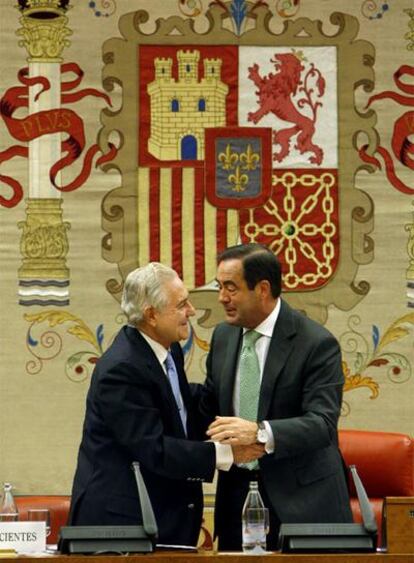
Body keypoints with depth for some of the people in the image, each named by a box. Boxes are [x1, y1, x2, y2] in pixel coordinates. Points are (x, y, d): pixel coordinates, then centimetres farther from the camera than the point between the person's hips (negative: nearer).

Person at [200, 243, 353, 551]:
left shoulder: (317, 343, -13)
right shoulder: (222, 336, 8)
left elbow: (322, 423, -21)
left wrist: (260, 432, -37)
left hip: (299, 502, -5)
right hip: (236, 494, 5)